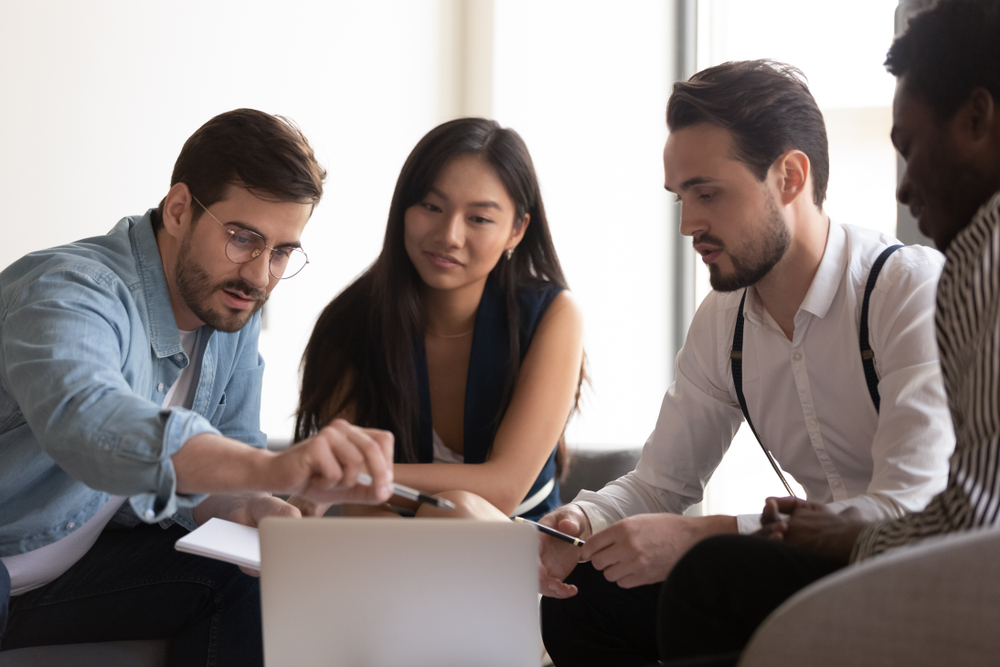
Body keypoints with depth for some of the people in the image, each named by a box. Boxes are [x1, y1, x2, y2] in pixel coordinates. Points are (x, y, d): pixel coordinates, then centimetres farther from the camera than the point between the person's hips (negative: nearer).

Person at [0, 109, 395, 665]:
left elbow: (220, 469, 6)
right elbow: (86, 420, -48)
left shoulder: (234, 307, 0)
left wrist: (248, 507, -20)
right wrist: (272, 469, -62)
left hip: (84, 566, 7)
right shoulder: (68, 292, -26)